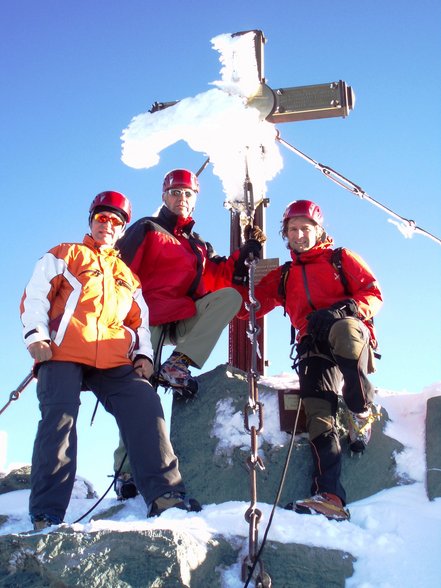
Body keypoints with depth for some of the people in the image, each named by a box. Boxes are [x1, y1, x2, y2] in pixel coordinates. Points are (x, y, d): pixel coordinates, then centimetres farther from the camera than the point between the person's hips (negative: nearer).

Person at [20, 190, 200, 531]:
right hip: (63, 355, -3)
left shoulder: (128, 276, 32)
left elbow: (141, 321, 30)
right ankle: (46, 515, -20)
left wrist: (144, 353, 10)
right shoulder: (65, 255, 20)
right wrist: (36, 334, -8)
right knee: (60, 418, -20)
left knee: (145, 406, -18)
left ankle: (164, 495, -22)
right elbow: (35, 295, 9)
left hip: (114, 362, 3)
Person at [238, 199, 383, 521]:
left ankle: (362, 410, -20)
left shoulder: (342, 259, 17)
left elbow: (374, 295, 6)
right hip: (313, 345, 3)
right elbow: (246, 307, 21)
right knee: (318, 409, -21)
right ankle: (330, 495, -30)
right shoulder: (282, 277, 27)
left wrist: (346, 309, -15)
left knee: (342, 329, -40)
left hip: (353, 336, -3)